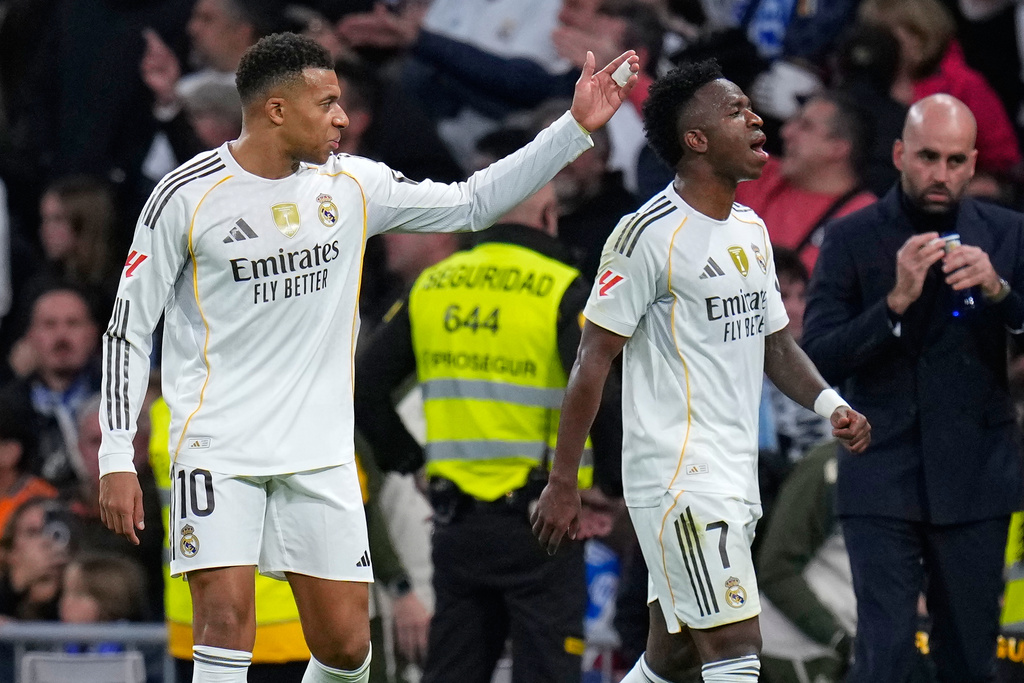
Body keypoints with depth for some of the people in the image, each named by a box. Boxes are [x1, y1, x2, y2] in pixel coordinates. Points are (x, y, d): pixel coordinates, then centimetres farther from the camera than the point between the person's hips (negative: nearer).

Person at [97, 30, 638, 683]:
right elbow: (129, 328, -2)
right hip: (218, 450, -4)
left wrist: (576, 128, 7)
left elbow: (471, 204, 14)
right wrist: (117, 458, -7)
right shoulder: (189, 195, -7)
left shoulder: (351, 184, 5)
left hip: (320, 454, 4)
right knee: (227, 624, -16)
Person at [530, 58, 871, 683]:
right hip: (678, 478, -9)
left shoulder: (751, 229, 14)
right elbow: (593, 360, -10)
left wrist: (829, 404, 1)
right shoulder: (651, 233, -12)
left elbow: (774, 342, 22)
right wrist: (562, 483, -11)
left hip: (735, 483, 9)